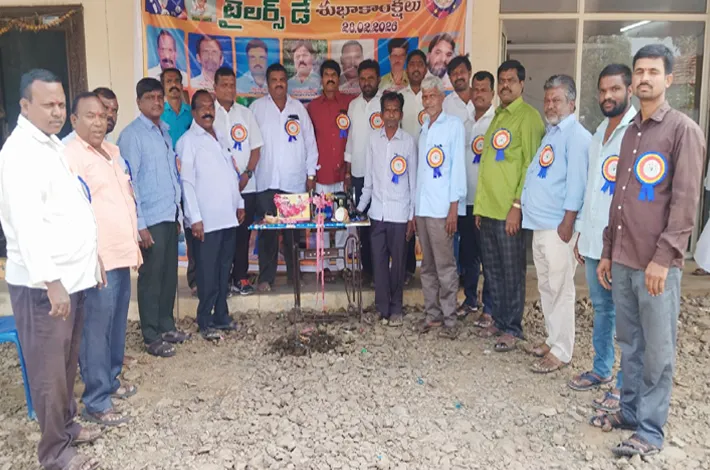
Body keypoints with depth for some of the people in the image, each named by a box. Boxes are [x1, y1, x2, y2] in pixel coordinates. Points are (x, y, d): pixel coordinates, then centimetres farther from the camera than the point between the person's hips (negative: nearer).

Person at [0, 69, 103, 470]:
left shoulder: (52, 145, 15)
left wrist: (91, 257, 21)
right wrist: (50, 281, -26)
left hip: (72, 275, 9)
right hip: (42, 284, -9)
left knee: (68, 362, 19)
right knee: (49, 370, 3)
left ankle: (66, 425, 36)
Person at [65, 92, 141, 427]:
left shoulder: (113, 151, 14)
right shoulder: (71, 156, -12)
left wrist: (134, 245, 19)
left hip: (122, 254, 8)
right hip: (98, 259, -8)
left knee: (117, 323, 18)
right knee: (97, 329, -1)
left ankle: (111, 379, 34)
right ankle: (95, 403, 9)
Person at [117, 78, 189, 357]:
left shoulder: (165, 132, 14)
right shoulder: (132, 135, -8)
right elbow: (128, 182, -13)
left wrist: (178, 215, 14)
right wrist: (139, 224, -16)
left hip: (170, 216, 7)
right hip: (151, 219, -7)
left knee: (169, 275, 14)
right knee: (151, 278, 2)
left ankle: (166, 326, 28)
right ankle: (152, 338, 13)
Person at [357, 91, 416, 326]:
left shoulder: (408, 141, -2)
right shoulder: (373, 139, 5)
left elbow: (413, 180, 0)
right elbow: (368, 178, 10)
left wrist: (413, 214, -2)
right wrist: (359, 207, 8)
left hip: (399, 213, -2)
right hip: (377, 212, 2)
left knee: (398, 261, 6)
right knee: (379, 261, 6)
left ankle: (395, 308, 18)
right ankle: (382, 307, 16)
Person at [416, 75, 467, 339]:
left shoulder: (454, 125, -3)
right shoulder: (424, 129, 16)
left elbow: (458, 166, -8)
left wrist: (454, 206, -13)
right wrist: (414, 208, 13)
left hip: (442, 208, -6)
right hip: (422, 206, 7)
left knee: (445, 267, -2)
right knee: (428, 266, 11)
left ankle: (450, 319, 7)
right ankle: (432, 314, 21)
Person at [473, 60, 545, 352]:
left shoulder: (529, 117, -6)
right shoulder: (497, 116, 17)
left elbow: (530, 164, -12)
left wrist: (517, 205, -18)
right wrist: (480, 204, 16)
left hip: (510, 209, -7)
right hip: (487, 207, 7)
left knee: (512, 272, 1)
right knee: (492, 268, 14)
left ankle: (512, 328, 11)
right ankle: (497, 317, 27)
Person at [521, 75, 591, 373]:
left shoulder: (577, 136, -10)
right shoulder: (550, 133, 18)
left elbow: (576, 181, -17)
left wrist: (568, 222, -20)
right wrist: (523, 200, 18)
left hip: (558, 225, -9)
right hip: (540, 223, 9)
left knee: (560, 289, -2)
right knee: (545, 287, 15)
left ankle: (561, 351, 6)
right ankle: (553, 339, 27)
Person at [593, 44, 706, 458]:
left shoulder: (684, 130, -5)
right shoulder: (630, 132, 15)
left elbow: (686, 202, -11)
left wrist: (663, 257, -17)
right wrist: (608, 251, 17)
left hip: (657, 263, -6)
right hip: (623, 260, 6)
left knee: (657, 350, 2)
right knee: (629, 342, 15)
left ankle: (650, 431, 13)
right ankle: (630, 411, 28)